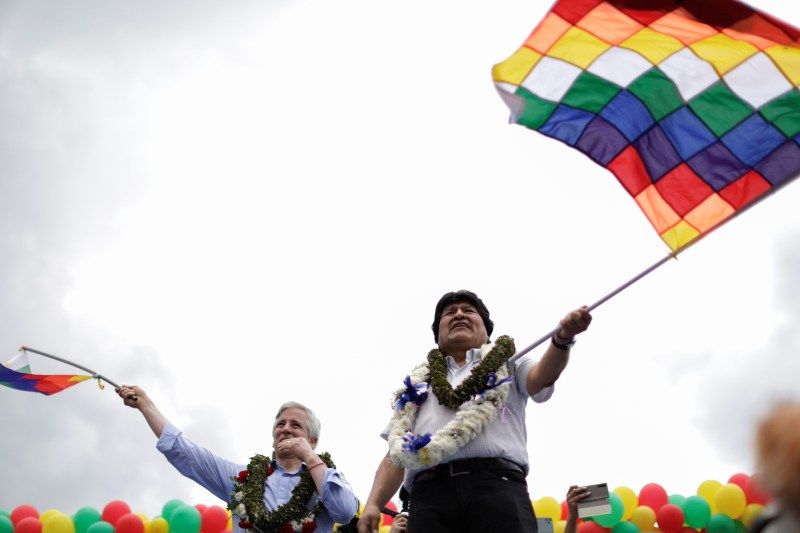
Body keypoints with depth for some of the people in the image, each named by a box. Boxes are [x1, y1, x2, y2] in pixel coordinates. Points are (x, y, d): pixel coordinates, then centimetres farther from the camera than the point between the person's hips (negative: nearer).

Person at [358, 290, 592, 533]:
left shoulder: (506, 363, 28)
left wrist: (562, 338, -18)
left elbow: (541, 376, 4)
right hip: (429, 493, 2)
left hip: (497, 484, -2)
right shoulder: (418, 384, 32)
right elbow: (395, 454, 25)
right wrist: (373, 504, 8)